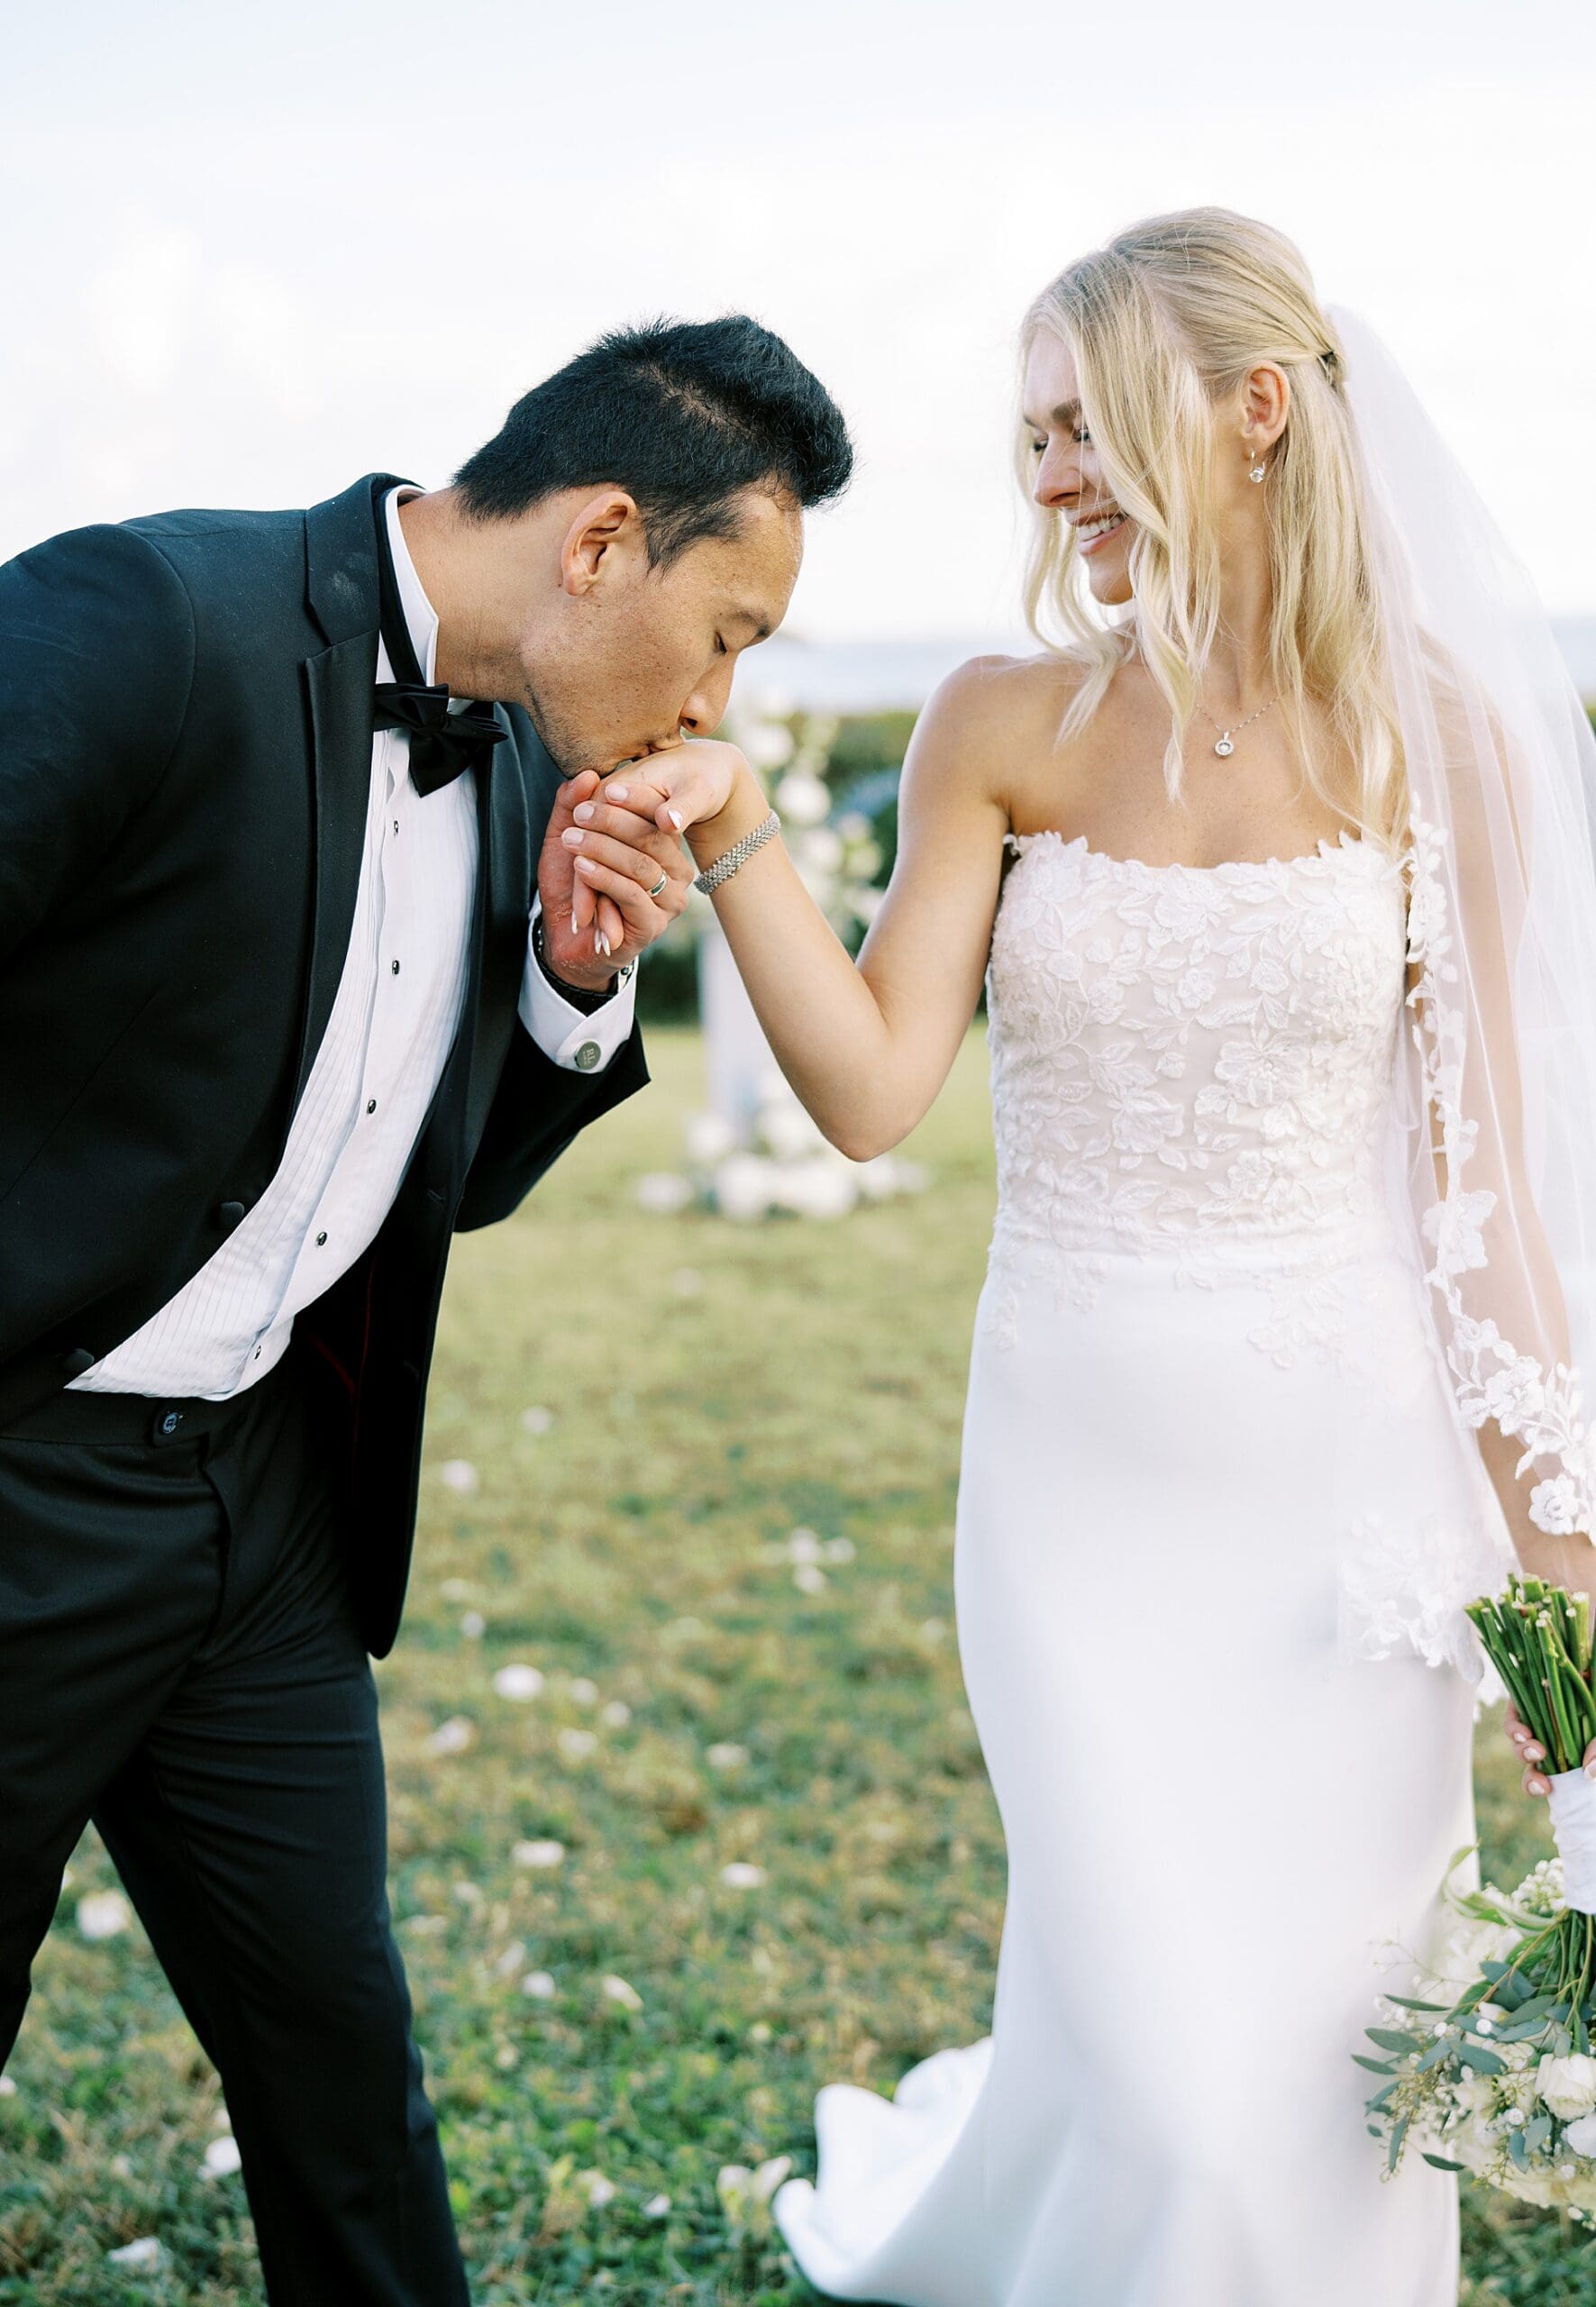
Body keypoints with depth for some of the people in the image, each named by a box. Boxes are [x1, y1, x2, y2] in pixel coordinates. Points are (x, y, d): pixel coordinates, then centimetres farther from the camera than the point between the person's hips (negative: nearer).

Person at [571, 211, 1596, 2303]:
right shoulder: (1002, 730, -1)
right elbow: (874, 1089, -8)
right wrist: (735, 836, -20)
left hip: (1349, 1454, 1)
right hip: (1086, 1460, 0)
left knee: (1334, 2033, 8)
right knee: (1173, 2063, -1)